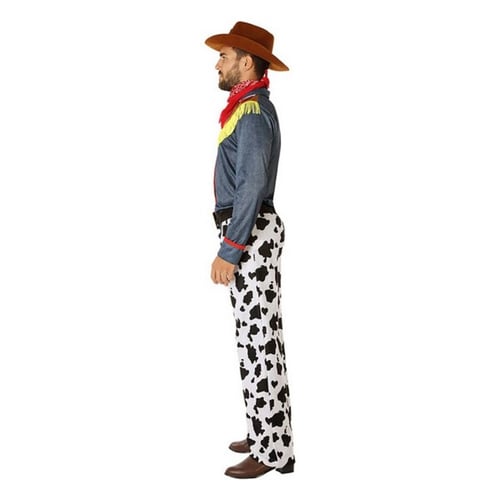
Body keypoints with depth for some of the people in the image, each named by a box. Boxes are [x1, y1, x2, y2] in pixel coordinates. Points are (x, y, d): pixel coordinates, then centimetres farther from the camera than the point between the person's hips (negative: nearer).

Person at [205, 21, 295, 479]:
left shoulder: (252, 113, -15)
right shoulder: (252, 108, 17)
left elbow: (251, 186, -22)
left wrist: (228, 250, -22)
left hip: (250, 234, -11)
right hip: (253, 231, 11)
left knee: (257, 338, -6)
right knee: (260, 335, 14)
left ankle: (272, 450, 1)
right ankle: (268, 434, 24)